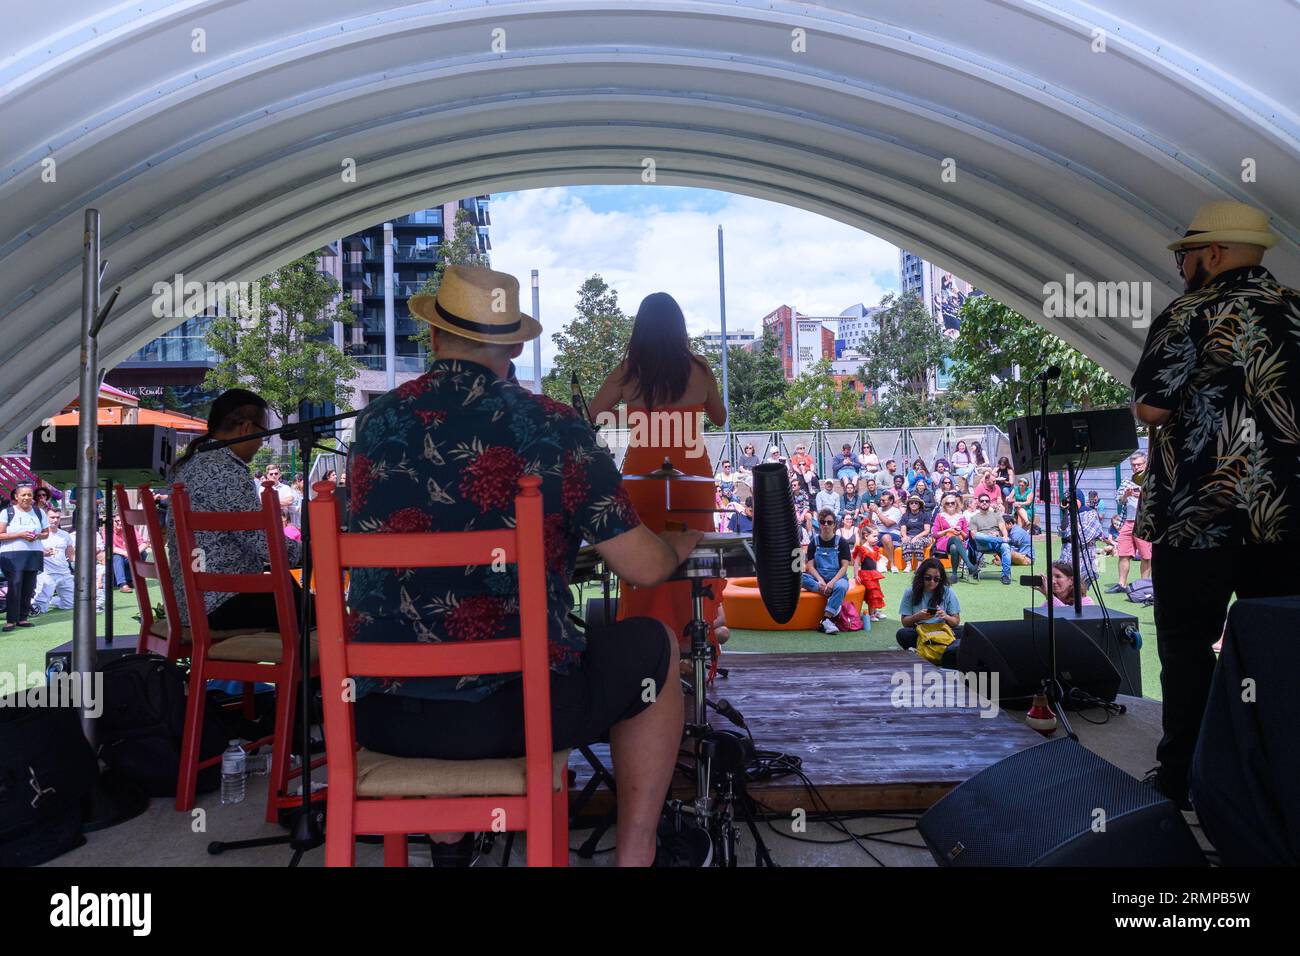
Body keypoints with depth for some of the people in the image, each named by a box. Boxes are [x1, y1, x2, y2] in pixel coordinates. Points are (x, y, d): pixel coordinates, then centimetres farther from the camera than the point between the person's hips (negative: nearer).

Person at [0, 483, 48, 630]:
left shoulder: (39, 513, 11)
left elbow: (46, 533, 16)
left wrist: (38, 536, -5)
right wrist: (20, 535, -15)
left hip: (34, 555, 4)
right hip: (12, 555, -4)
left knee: (29, 588, 2)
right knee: (15, 587, -10)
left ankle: (22, 618, 10)